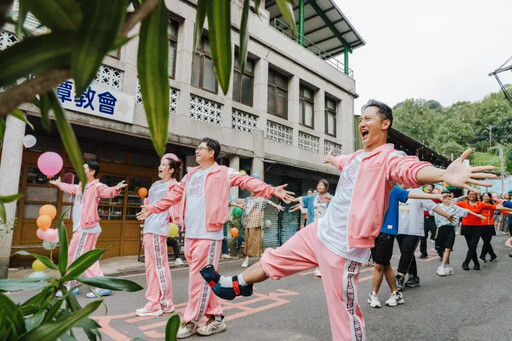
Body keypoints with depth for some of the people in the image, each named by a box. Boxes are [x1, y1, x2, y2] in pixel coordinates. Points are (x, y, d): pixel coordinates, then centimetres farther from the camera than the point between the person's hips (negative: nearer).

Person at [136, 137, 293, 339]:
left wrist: (272, 191, -22)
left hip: (208, 234, -7)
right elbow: (174, 195, 25)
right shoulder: (191, 175, 18)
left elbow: (248, 182, -10)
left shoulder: (223, 173, -1)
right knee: (201, 278, 12)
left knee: (200, 279, -2)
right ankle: (216, 318, 25)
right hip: (190, 235, 7)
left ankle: (190, 322, 14)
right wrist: (153, 208, 28)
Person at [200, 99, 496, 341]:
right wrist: (331, 158, 60)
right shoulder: (356, 156, 12)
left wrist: (443, 174, -58)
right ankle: (236, 285, 39)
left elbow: (411, 169, -36)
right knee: (277, 258, 19)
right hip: (320, 231, 9)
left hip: (344, 245, -8)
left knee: (345, 313, 0)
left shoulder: (389, 157, -13)